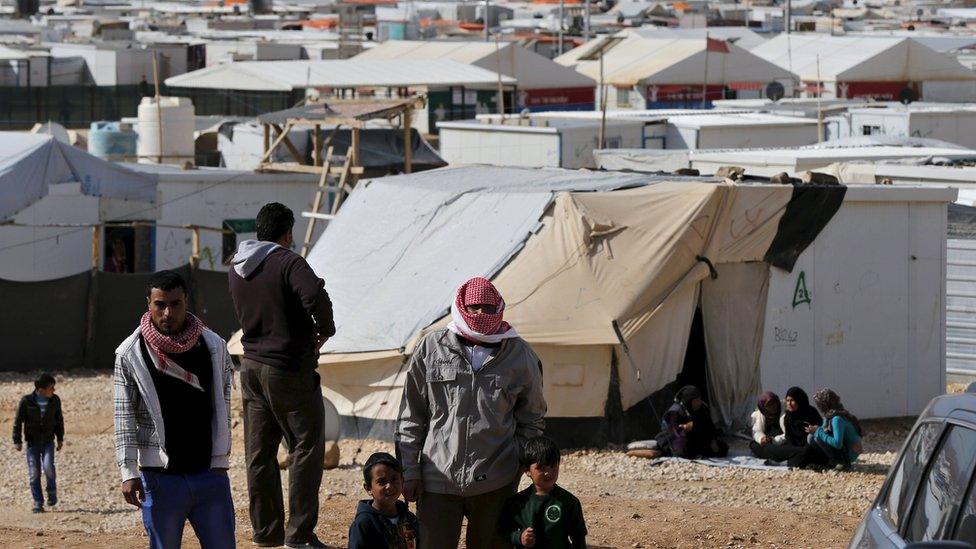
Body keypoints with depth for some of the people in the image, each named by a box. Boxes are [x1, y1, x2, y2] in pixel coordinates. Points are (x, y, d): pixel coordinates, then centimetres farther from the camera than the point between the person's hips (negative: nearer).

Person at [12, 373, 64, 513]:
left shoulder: (55, 400, 0)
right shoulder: (26, 401, -10)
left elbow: (59, 420, 13)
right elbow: (18, 421, -4)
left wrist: (60, 438, 14)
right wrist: (17, 441, -5)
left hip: (48, 441, 1)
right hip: (32, 442, -1)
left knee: (48, 466, -20)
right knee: (34, 472, -3)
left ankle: (52, 490, 7)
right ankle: (38, 502, 7)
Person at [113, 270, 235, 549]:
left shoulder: (214, 347, 5)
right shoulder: (130, 355, -2)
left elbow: (222, 408, 10)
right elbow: (124, 419, -2)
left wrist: (220, 462, 6)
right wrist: (128, 473, -9)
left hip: (209, 473, 2)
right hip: (160, 477, -2)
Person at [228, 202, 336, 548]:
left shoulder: (237, 268, 8)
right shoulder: (288, 263, -15)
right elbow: (316, 296, -30)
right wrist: (325, 329, -12)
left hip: (252, 367, 7)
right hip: (290, 368, -7)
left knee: (259, 452, 11)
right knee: (306, 448, 0)